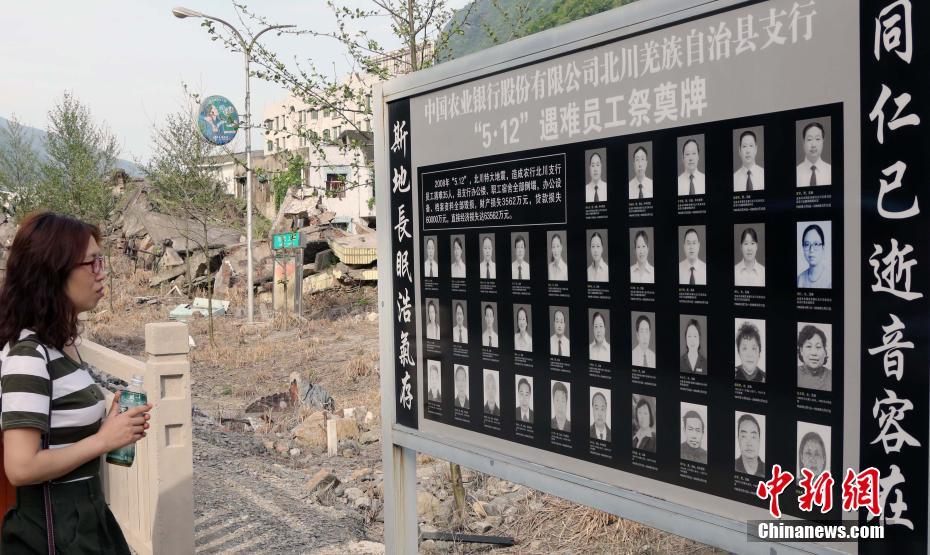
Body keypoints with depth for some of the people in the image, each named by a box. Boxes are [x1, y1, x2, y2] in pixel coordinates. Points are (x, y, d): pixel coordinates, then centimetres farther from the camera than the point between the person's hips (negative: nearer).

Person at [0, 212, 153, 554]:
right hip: (53, 526, -8)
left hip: (86, 512, 9)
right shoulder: (29, 354, -22)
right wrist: (103, 440, -19)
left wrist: (109, 425, 0)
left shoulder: (62, 343, 5)